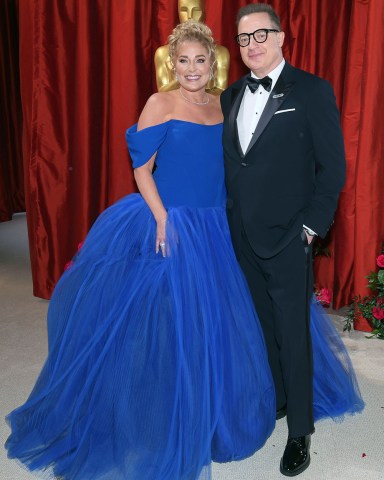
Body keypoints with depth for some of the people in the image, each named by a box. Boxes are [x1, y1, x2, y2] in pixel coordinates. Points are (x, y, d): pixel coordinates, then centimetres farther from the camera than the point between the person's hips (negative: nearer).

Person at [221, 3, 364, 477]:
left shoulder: (312, 90, -7)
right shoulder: (231, 96, 10)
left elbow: (332, 166, -8)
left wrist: (311, 226, -11)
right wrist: (231, 218, 7)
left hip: (286, 239, -5)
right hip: (242, 238, 5)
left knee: (293, 335, 5)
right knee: (263, 327, 17)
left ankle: (300, 431, 22)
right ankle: (274, 402, 38)